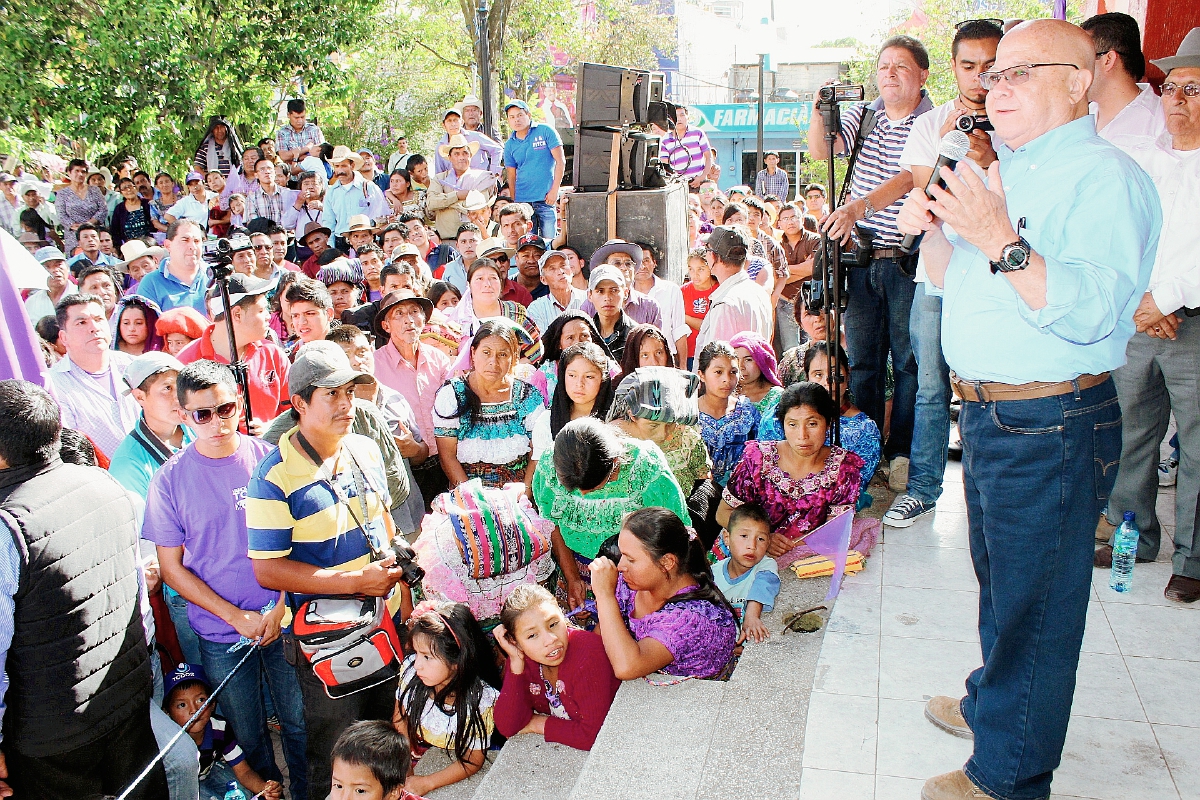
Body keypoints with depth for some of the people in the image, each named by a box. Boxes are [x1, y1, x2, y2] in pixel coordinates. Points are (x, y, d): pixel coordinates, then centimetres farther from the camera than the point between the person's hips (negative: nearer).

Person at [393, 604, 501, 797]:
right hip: (416, 758, 3)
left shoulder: (482, 699, -24)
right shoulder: (411, 669, -17)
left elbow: (473, 761, -15)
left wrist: (426, 783, -22)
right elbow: (400, 718, 0)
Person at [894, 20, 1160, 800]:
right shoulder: (1003, 171, 14)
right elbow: (954, 282, 20)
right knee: (1000, 582, 25)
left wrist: (999, 240, -32)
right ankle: (992, 702, 46)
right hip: (987, 412, 9)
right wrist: (933, 231, 1)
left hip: (1052, 427, -9)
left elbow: (1091, 312, -28)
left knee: (1033, 603, 4)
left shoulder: (1106, 177, -15)